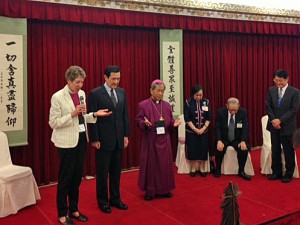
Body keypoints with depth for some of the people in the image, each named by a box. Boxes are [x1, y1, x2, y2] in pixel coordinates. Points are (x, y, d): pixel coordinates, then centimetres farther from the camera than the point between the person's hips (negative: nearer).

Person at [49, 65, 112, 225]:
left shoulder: (82, 94, 6)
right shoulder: (58, 97, -12)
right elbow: (53, 123, -13)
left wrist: (95, 114, -2)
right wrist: (73, 114, -23)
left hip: (81, 139, 6)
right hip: (67, 142, -6)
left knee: (77, 177, 15)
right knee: (65, 178, 5)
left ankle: (74, 210, 30)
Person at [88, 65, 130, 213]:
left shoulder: (122, 92, 8)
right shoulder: (95, 94, -8)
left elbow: (125, 115, 10)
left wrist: (126, 135, 6)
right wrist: (94, 139, -12)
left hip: (119, 139, 5)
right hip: (103, 140, -5)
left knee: (116, 171, 13)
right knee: (102, 172, 7)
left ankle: (115, 199, 27)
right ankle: (102, 201, 22)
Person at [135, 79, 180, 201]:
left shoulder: (167, 105, 7)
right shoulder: (143, 105, -6)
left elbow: (170, 121, 12)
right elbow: (138, 121, -5)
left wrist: (174, 123, -9)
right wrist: (145, 123, -25)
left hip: (164, 140, 4)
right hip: (150, 140, -4)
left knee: (164, 164, 9)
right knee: (150, 165, 2)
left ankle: (164, 189, 22)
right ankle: (149, 191, 13)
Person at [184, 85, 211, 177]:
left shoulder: (206, 102, -1)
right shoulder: (188, 103, -7)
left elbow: (209, 118, -1)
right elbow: (187, 119, -9)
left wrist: (203, 129, -11)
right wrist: (195, 129, -13)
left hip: (203, 131, 2)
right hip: (191, 131, -2)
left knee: (203, 149, 3)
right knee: (192, 149, 1)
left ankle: (202, 168, 17)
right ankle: (193, 169, 16)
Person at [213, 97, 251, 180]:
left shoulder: (243, 112, -8)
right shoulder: (220, 112, -10)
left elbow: (245, 128, -10)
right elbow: (217, 128, -11)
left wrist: (243, 141, -25)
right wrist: (219, 141, -26)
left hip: (237, 139, 1)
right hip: (224, 139, -1)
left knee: (244, 149, -27)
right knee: (219, 149, -30)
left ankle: (241, 171, -5)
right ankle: (218, 169, -3)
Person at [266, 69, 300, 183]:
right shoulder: (271, 90, 5)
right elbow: (268, 107, 3)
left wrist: (280, 120, -17)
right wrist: (273, 120, -10)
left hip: (287, 126, -3)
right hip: (274, 125, 4)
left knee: (288, 150, 5)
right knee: (275, 150, 10)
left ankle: (288, 174, 18)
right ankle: (276, 172, 21)